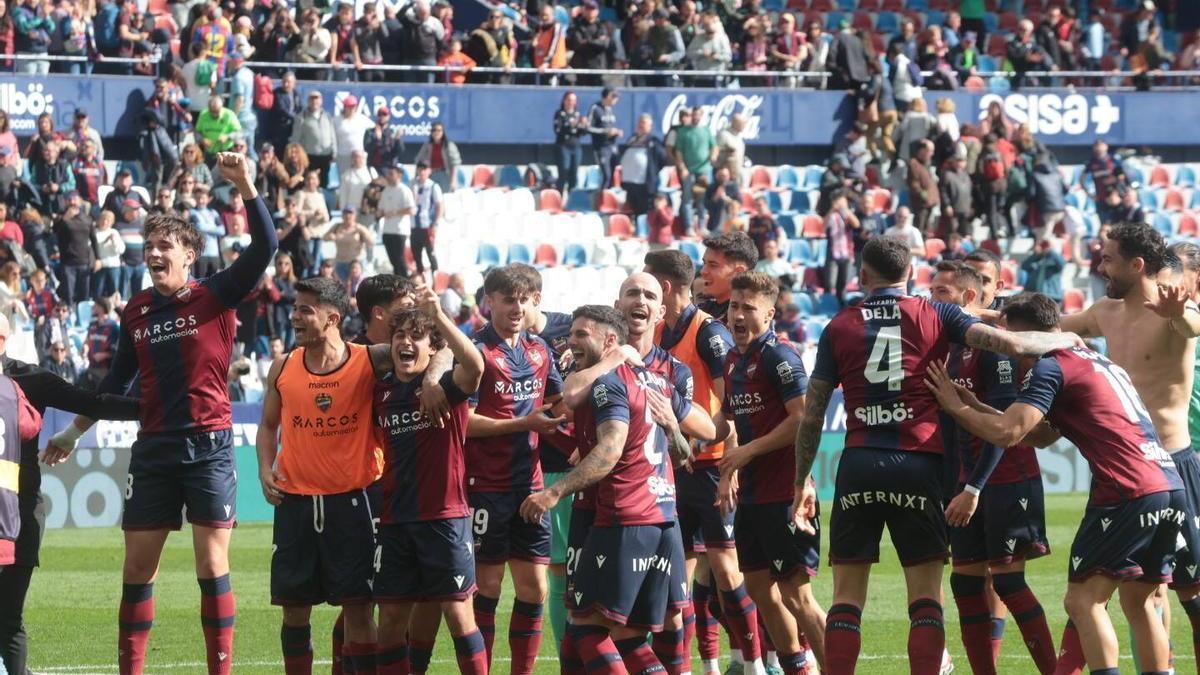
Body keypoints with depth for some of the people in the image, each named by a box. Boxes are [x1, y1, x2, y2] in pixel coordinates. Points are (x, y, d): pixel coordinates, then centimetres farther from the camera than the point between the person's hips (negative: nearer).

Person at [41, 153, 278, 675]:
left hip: (209, 445, -4)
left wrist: (245, 185, -25)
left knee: (212, 564, -5)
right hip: (153, 449, 4)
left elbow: (264, 246, -16)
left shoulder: (215, 297, -3)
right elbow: (117, 381, 21)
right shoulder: (137, 311, 10)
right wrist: (74, 432, 24)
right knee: (138, 567, 4)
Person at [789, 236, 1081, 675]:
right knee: (926, 596, 3)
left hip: (858, 466, 1)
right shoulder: (935, 316, 5)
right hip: (918, 464, -1)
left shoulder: (839, 328, 8)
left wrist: (803, 482, 15)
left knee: (847, 597, 5)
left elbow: (812, 416, 7)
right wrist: (1065, 339, 12)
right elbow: (1008, 344, -6)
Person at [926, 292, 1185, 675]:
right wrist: (974, 405, 26)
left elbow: (1006, 433, -12)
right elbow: (1039, 434, 30)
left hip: (1128, 494, -9)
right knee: (1139, 601, 17)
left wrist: (956, 407, 3)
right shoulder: (1099, 363, 27)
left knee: (1083, 600, -5)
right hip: (1171, 487, 9)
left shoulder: (1051, 367, -2)